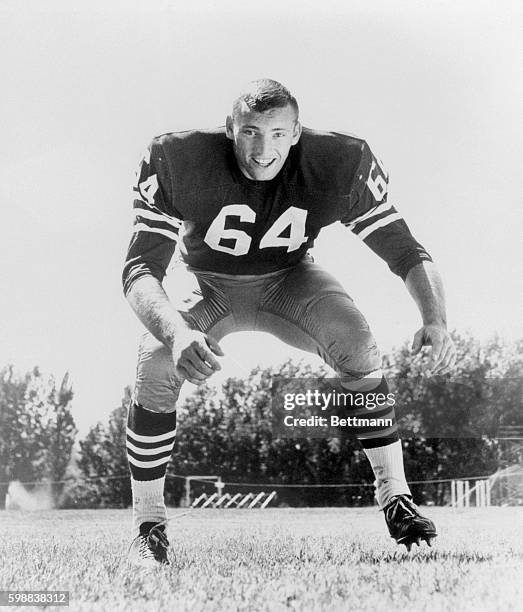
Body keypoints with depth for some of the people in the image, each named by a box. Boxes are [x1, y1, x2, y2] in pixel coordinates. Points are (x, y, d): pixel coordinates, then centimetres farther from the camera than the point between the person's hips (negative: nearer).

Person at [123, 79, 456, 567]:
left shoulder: (338, 166, -25)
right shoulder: (178, 162, -30)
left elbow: (405, 251, -19)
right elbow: (140, 269, -34)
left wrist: (435, 318, -39)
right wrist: (176, 331, -56)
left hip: (289, 281, 1)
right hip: (210, 286, -1)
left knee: (356, 342, -27)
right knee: (155, 361, -27)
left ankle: (394, 494, -12)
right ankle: (148, 526, -11)